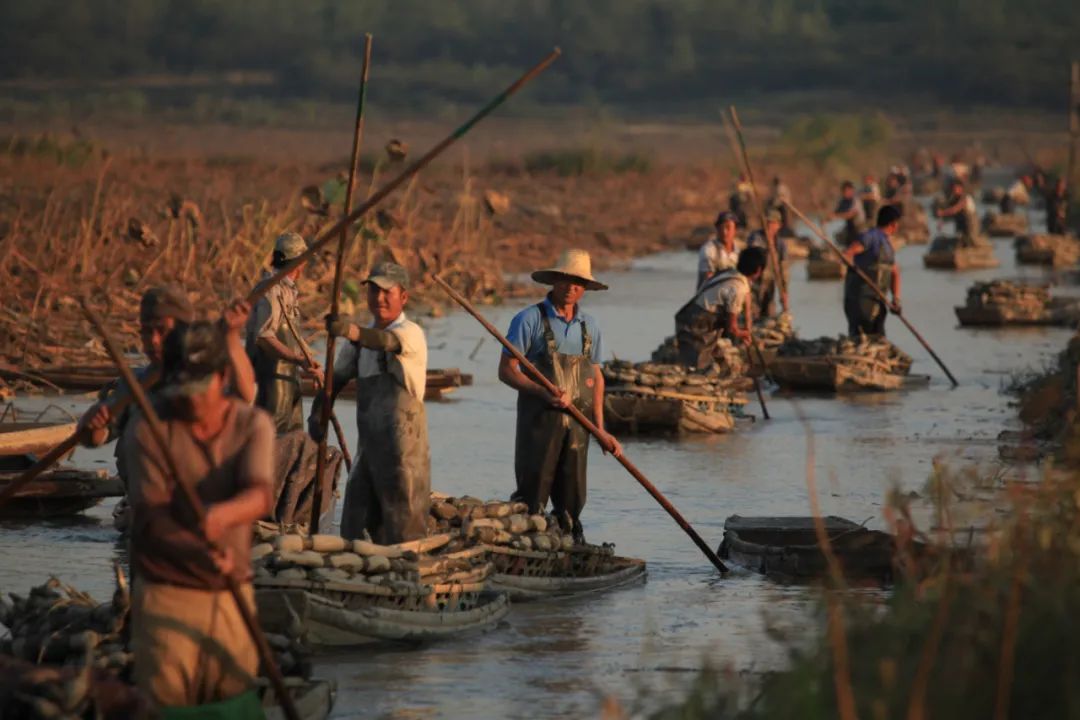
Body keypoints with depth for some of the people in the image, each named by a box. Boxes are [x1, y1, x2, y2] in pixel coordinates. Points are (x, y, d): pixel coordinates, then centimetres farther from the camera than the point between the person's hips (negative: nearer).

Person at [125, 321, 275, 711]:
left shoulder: (253, 424, 0)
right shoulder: (147, 428, -9)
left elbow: (260, 495, -17)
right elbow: (150, 518, -16)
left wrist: (222, 514, -41)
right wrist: (200, 554, -35)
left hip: (232, 593, 3)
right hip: (168, 594, -3)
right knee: (166, 708, -9)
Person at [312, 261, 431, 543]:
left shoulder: (411, 333, -11)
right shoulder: (361, 337, 13)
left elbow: (386, 341, -33)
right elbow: (338, 377, 16)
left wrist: (351, 331, -53)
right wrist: (317, 411, -2)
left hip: (403, 443, -7)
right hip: (369, 442, 7)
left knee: (402, 525, -6)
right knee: (357, 524, 11)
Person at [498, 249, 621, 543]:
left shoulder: (589, 326, 11)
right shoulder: (531, 320, -5)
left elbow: (596, 377, 15)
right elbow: (506, 370, -7)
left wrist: (600, 430, 9)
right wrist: (544, 393, -21)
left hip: (577, 421, 5)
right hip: (539, 419, -5)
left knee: (571, 499, 9)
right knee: (532, 499, -5)